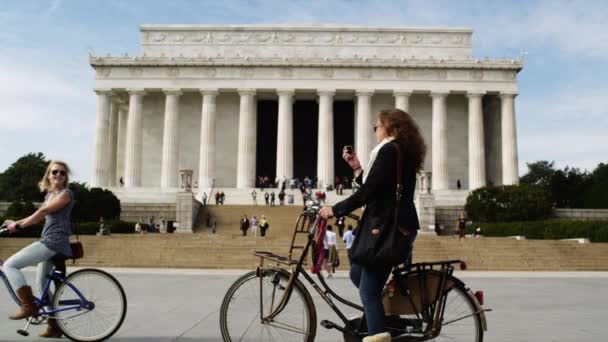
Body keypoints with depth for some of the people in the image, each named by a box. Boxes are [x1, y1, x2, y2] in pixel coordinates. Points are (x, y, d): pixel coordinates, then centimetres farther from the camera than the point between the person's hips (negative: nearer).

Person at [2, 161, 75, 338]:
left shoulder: (66, 193, -7)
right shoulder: (50, 194, 21)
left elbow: (42, 211, -13)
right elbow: (40, 216, 24)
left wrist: (18, 225, -11)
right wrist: (15, 222, 17)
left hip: (54, 241, -9)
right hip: (47, 240, 9)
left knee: (10, 265, -14)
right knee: (41, 284, 13)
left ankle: (29, 306, -11)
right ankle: (55, 327, 19)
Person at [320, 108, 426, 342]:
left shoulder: (389, 150, -12)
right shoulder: (403, 153, 19)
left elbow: (367, 192, -19)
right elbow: (374, 190, 17)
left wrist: (335, 210, -10)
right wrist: (357, 168, 13)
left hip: (387, 228, -10)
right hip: (394, 226, 10)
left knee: (369, 290, -7)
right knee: (358, 273, 20)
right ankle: (385, 319, 22)